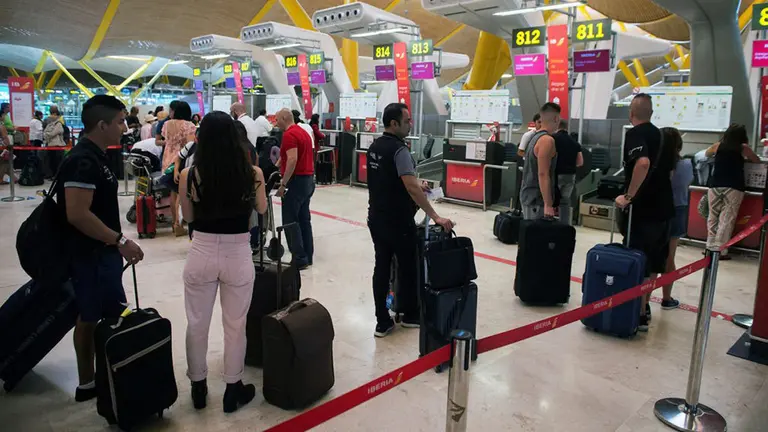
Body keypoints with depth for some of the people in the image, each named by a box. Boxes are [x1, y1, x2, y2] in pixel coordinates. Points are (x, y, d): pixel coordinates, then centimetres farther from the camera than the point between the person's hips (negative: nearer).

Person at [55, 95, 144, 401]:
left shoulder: (95, 157, 10)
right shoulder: (83, 161, -20)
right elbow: (77, 214, -28)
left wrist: (115, 243, 20)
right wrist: (120, 241, -24)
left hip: (101, 252, 10)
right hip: (91, 254, -10)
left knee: (92, 317, 17)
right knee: (92, 318, 2)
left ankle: (90, 381, 30)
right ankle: (89, 383, 17)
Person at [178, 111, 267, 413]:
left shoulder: (189, 175, -9)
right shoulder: (253, 173, -10)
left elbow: (189, 217, 6)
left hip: (201, 254, 1)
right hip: (238, 256, 0)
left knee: (197, 324, 19)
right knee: (235, 325, 15)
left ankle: (198, 387, 36)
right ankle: (233, 390, 30)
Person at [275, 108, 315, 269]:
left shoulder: (289, 134, -13)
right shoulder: (303, 132, 17)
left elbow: (292, 160, -24)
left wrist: (283, 184, -21)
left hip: (297, 180, -9)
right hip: (308, 179, 9)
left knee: (290, 221, -3)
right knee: (304, 219, 13)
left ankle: (299, 259, -2)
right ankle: (307, 256, 18)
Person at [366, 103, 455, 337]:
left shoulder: (374, 146, 8)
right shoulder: (399, 149, -19)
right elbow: (412, 188, -27)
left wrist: (414, 186, 23)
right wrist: (436, 217, -26)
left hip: (376, 218, 8)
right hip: (397, 222, -7)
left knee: (381, 267, 9)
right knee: (408, 268, 10)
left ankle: (382, 322, 13)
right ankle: (410, 315, 26)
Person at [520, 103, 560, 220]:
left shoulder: (534, 137, 11)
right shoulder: (547, 140, -17)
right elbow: (543, 174, -23)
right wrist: (548, 204, -23)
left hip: (529, 196, 9)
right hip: (537, 200, -9)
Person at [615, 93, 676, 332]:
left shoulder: (635, 133, -12)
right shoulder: (661, 136, 14)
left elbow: (643, 162, -32)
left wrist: (628, 196, -26)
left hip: (642, 210, -8)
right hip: (662, 208, 8)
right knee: (651, 262, 16)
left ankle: (639, 316, 3)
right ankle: (644, 306, 28)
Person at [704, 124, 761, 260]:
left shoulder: (718, 146, 10)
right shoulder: (743, 148, 5)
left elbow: (707, 154, 31)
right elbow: (757, 160, 20)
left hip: (715, 187, 3)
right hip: (733, 188, -2)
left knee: (713, 217, 11)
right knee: (726, 219, -2)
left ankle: (711, 247, 12)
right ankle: (720, 251, -4)